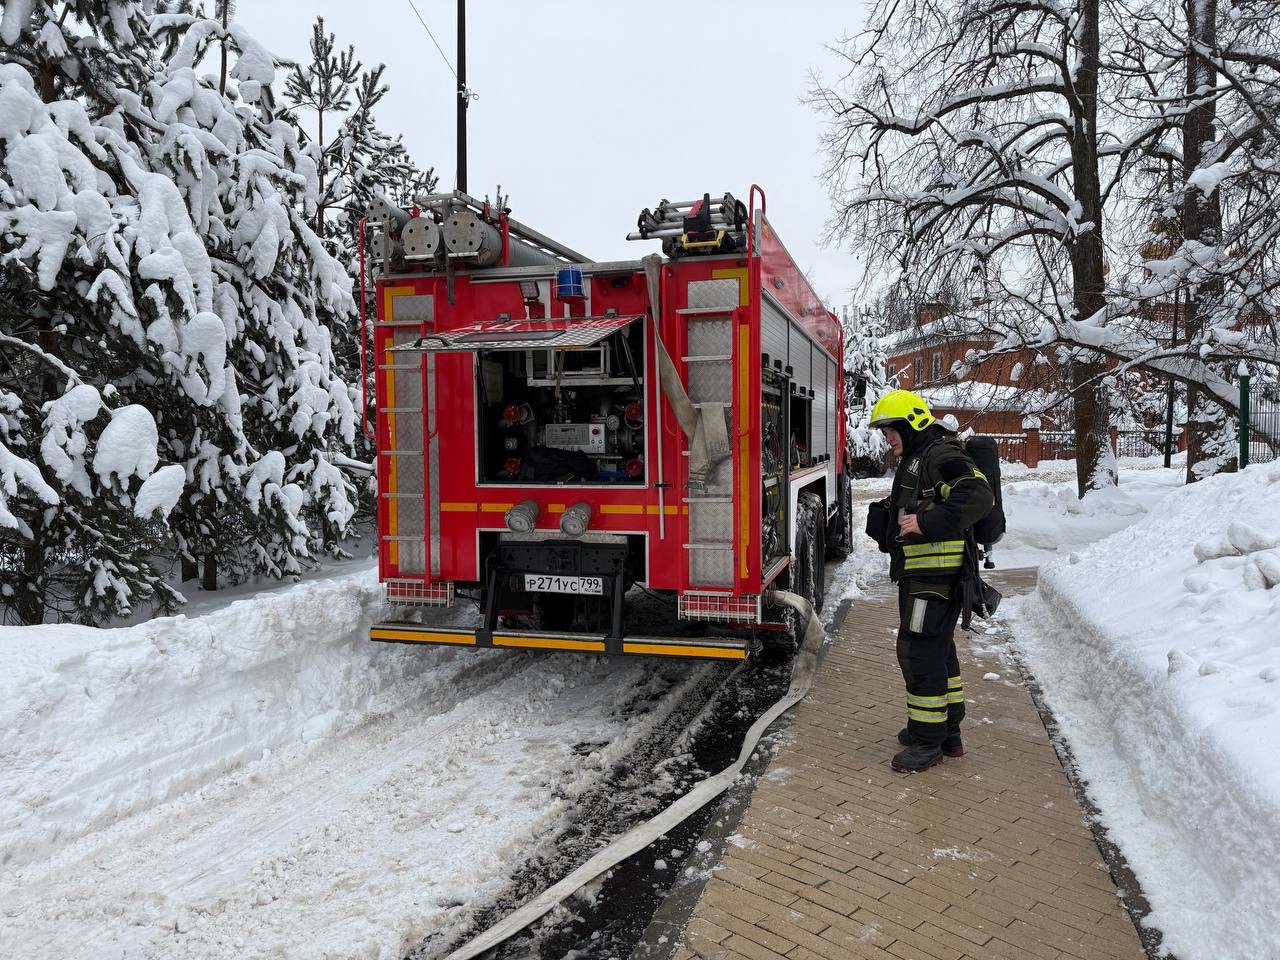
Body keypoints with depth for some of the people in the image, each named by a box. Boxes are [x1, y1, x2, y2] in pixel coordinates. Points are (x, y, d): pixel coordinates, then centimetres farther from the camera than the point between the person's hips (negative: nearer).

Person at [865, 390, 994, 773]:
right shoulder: (915, 461, 18)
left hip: (935, 576, -11)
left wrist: (928, 522, -32)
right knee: (938, 649, 19)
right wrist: (893, 512, 9)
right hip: (920, 573, 11)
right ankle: (948, 731, 32)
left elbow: (978, 495, -29)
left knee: (920, 652, -6)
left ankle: (928, 742, 5)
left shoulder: (942, 457, -14)